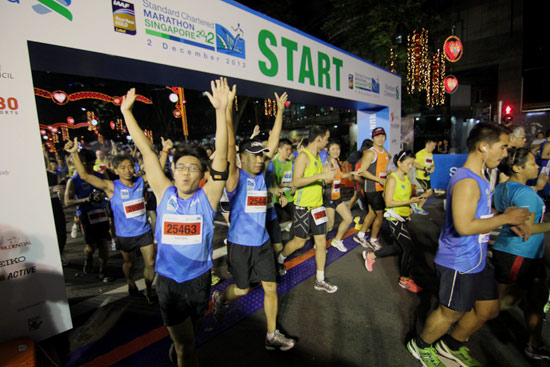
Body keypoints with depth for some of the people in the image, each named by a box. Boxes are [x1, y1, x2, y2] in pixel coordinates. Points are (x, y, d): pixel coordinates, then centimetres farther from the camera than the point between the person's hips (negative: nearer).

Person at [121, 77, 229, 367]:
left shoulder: (207, 197, -12)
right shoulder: (164, 194, -7)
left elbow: (221, 154, -22)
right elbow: (147, 151, -6)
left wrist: (221, 110, -29)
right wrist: (126, 112, -3)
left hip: (199, 278, 1)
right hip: (168, 281, 0)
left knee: (188, 336, 27)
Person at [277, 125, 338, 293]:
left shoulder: (317, 156, 11)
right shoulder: (303, 155, -15)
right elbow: (296, 181, -24)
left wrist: (327, 175, 8)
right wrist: (320, 176, -29)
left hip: (317, 205, 8)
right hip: (303, 206, -8)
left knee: (321, 241, 8)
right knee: (299, 242, 6)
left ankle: (320, 280, 21)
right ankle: (279, 260, 35)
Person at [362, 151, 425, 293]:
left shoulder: (406, 177, 9)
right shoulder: (392, 179, -17)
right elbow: (388, 202, -20)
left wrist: (416, 199, 3)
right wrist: (409, 201, -24)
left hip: (404, 216, 9)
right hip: (395, 217, -9)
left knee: (398, 247, 15)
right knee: (409, 247, -3)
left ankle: (371, 255, 32)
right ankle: (405, 279, 17)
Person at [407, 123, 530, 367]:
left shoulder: (479, 178, 8)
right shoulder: (467, 181, -25)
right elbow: (464, 226, -31)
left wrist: (507, 220, 6)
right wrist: (505, 218, -20)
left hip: (477, 260, 10)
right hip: (458, 263, -10)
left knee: (488, 310, 22)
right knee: (451, 313, 9)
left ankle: (452, 345, 42)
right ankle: (421, 346, 35)